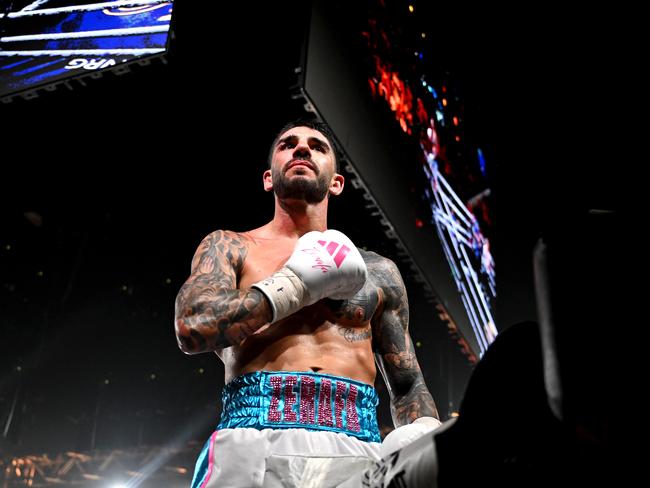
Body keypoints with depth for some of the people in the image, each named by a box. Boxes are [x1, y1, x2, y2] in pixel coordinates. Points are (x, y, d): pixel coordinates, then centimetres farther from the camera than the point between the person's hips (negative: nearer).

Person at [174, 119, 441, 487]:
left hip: (357, 448, 2)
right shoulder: (229, 247, 12)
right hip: (254, 442, -1)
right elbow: (193, 328, -6)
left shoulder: (376, 271, 17)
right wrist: (297, 283, -2)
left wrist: (426, 431, -4)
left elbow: (408, 386, 17)